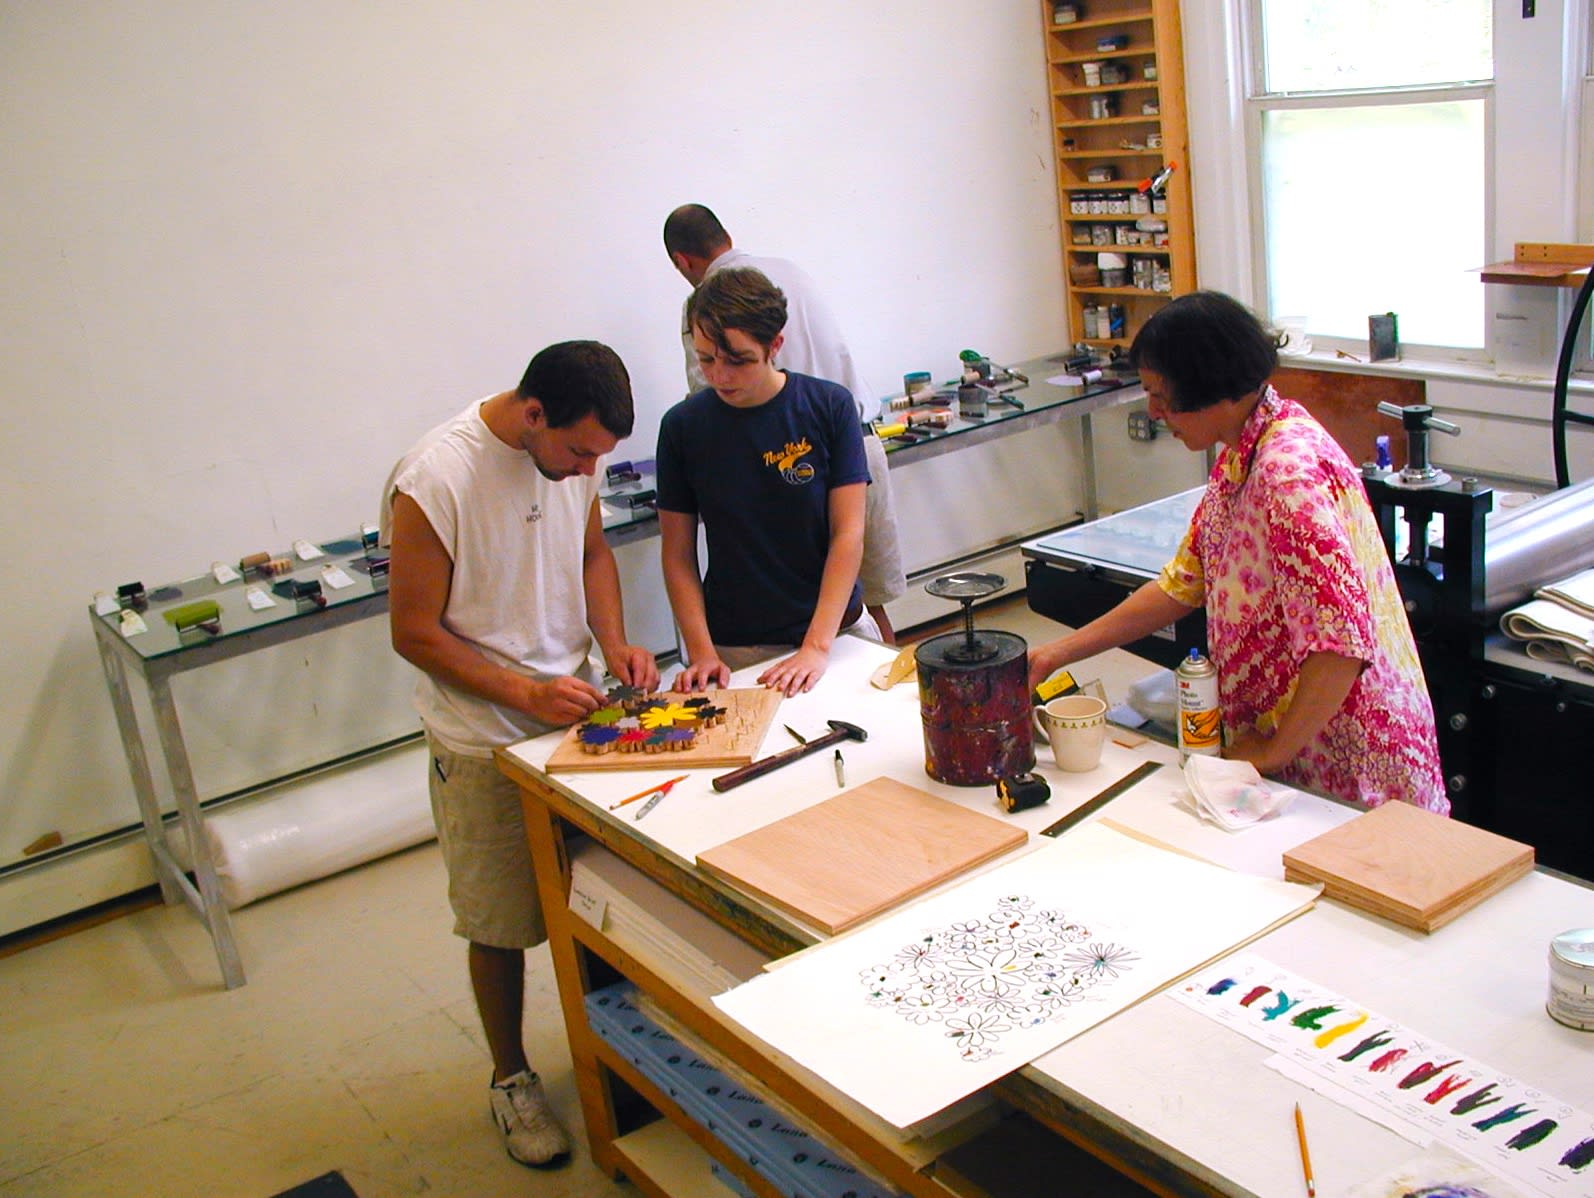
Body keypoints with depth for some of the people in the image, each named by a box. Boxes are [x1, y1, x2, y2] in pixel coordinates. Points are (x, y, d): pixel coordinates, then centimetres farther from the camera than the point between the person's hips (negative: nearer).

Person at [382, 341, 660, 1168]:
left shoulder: (574, 451, -6)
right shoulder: (433, 483, -24)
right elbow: (414, 634, -17)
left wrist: (612, 643, -5)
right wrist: (526, 694, -23)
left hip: (576, 708, 5)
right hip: (486, 742, -5)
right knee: (500, 923, 11)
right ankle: (511, 1078, 33)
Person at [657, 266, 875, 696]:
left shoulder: (829, 406, -7)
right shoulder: (683, 426, -4)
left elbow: (848, 534, -9)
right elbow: (678, 555, -1)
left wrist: (817, 646, -17)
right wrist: (701, 652, -13)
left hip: (837, 629, 0)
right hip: (736, 650, 0)